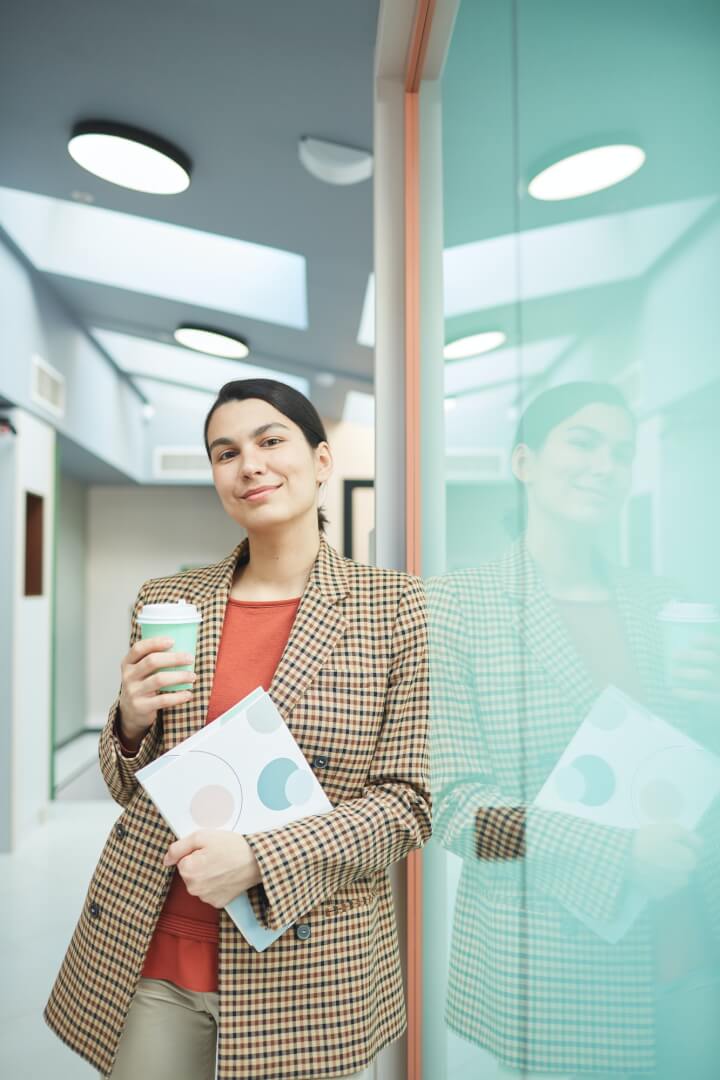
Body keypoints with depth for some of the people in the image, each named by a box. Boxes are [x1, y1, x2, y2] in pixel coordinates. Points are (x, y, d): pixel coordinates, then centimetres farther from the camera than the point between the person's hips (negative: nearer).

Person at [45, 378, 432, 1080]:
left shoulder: (392, 607, -7)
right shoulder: (164, 601, 2)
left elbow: (405, 802, -7)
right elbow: (129, 790, 10)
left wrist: (262, 859, -18)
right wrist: (133, 722, -11)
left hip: (308, 977, -2)